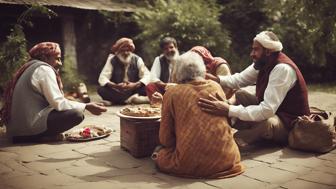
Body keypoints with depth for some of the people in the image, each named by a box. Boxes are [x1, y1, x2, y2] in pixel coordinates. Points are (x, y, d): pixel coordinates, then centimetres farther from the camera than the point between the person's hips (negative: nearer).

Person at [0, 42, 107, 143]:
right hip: (30, 125, -10)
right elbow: (58, 103, -16)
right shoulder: (44, 69, -9)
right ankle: (37, 136, -8)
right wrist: (86, 107, -10)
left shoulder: (31, 67, 18)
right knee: (77, 114, -17)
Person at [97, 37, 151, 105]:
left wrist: (136, 85, -28)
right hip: (117, 92, 1)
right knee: (101, 90, -29)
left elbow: (147, 76, -8)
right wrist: (115, 86, -30)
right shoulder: (112, 60, -2)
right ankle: (132, 99, -31)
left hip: (133, 91, 0)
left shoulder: (137, 60, 0)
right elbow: (102, 78, -10)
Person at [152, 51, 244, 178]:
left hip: (189, 164, -2)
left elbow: (165, 139, 2)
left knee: (160, 153, 24)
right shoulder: (216, 87, 6)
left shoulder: (172, 93, -3)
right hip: (226, 160, 2)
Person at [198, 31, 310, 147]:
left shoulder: (283, 69, -28)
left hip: (290, 124, -8)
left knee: (267, 122, -39)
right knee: (240, 95, 5)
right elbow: (239, 79, 1)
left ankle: (236, 139, -13)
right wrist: (216, 79, -19)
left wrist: (229, 110, -42)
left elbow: (267, 111, -35)